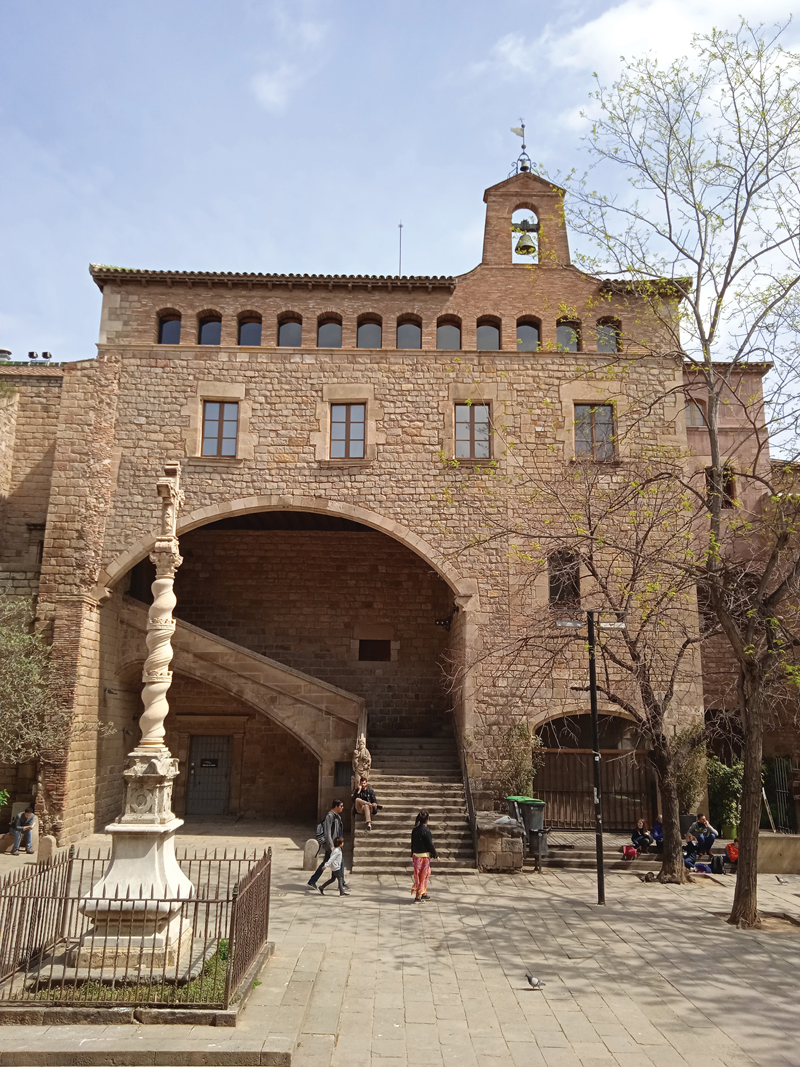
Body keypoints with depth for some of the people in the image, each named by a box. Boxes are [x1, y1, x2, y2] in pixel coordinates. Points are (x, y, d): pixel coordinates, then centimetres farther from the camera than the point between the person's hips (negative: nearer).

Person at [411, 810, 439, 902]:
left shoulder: (414, 830, 2)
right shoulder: (426, 831, -18)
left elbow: (412, 843, 10)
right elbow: (430, 844, -15)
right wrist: (436, 855, -4)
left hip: (416, 855, 7)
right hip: (425, 856, -7)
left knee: (418, 875, 18)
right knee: (423, 876, 4)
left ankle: (424, 894, 30)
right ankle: (418, 896, 6)